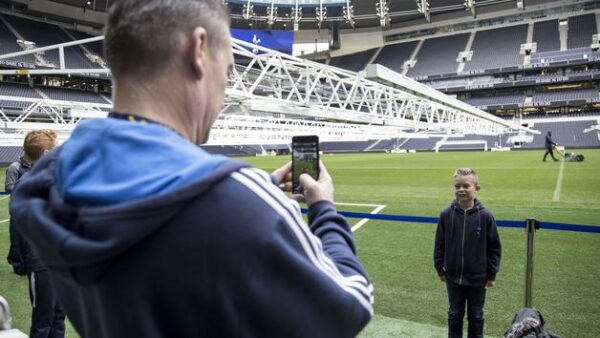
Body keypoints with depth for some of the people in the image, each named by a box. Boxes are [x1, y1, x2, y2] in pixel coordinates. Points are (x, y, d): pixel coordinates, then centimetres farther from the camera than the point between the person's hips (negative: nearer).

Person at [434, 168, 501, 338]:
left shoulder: (485, 216, -14)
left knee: (476, 316, 17)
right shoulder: (446, 214, -10)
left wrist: (492, 274, -2)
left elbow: (494, 247, -5)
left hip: (478, 278, -1)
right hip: (453, 277, 1)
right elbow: (439, 244, 0)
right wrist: (440, 269, 2)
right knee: (455, 314, 17)